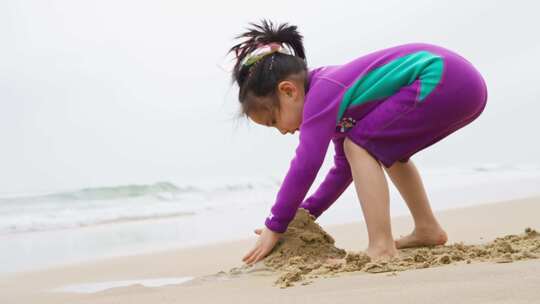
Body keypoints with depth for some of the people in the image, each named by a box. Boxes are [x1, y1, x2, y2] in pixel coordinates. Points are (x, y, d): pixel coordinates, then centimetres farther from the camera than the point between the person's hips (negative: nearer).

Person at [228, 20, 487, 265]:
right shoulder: (334, 93, 20)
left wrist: (274, 227, -8)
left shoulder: (322, 95, -10)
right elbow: (345, 167, 26)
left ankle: (382, 248, -14)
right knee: (386, 150, 27)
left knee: (359, 145, -8)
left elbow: (305, 165, -15)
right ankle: (427, 230, 32)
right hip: (465, 85, 11)